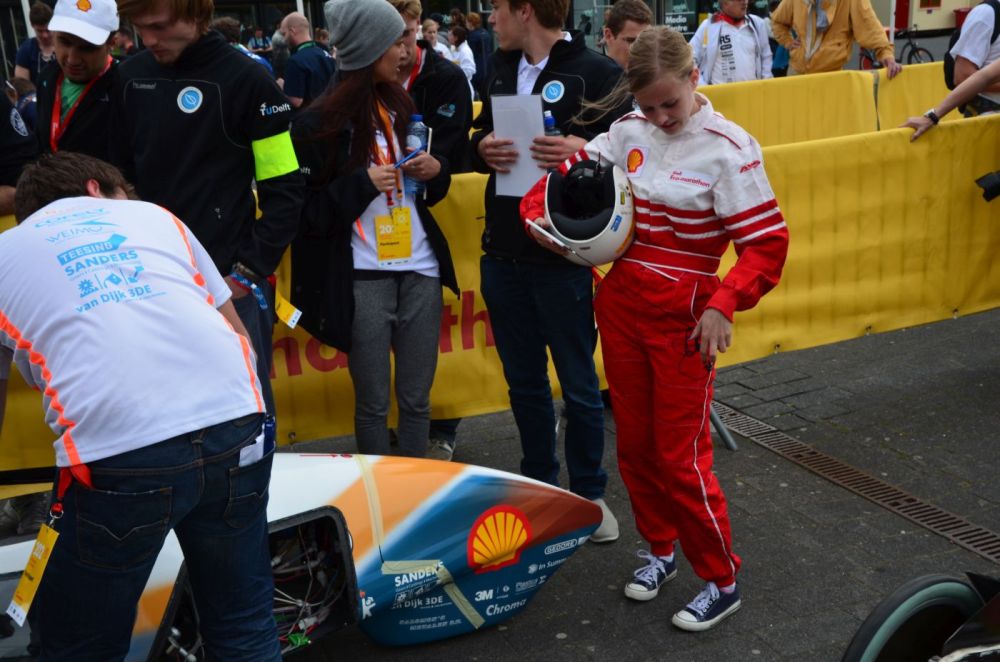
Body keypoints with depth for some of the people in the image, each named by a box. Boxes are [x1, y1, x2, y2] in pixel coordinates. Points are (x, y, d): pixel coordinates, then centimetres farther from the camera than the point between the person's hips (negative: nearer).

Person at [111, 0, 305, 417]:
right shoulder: (131, 77, 6)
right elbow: (122, 176, 16)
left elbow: (285, 191, -8)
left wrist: (249, 270, -12)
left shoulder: (246, 80, -9)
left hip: (228, 283, -4)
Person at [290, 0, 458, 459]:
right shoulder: (319, 124, -7)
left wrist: (435, 171, 0)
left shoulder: (400, 106, 12)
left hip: (420, 270, 5)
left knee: (416, 398, 10)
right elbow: (305, 214, -8)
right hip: (362, 280, -5)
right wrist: (363, 183, -17)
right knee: (373, 402, 6)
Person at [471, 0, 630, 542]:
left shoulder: (598, 73, -8)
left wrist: (587, 149, -27)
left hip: (565, 257, -6)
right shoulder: (501, 68, 12)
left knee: (578, 385, 8)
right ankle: (538, 485, 32)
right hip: (503, 254, 6)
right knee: (524, 381, 16)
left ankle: (588, 492, 25)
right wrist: (483, 147, -5)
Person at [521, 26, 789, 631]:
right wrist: (537, 210, -6)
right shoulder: (629, 133, 3)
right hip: (619, 307, 6)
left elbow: (767, 243, -13)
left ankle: (723, 581, 18)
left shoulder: (728, 148, -12)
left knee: (679, 455, -2)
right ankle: (661, 550, 37)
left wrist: (723, 306, -22)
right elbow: (573, 172, 13)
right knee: (634, 443, 15)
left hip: (682, 319, -5)